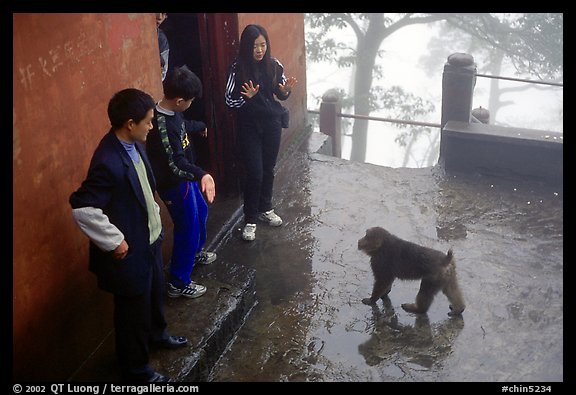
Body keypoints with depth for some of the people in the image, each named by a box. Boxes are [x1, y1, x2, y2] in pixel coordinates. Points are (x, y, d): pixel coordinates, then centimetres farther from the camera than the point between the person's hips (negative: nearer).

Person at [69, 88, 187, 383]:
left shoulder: (133, 144, -4)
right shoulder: (108, 163, -32)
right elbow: (82, 209, -33)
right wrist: (114, 241, -25)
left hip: (150, 238, 9)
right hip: (130, 250, -9)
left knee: (155, 292, 30)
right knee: (134, 310, 12)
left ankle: (156, 334, 57)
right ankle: (135, 369, 34)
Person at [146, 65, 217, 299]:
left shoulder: (171, 113, -4)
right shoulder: (163, 126, -34)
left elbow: (184, 126, 21)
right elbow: (177, 164, -42)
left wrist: (200, 126, 43)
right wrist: (202, 175, -60)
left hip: (185, 179, 10)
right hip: (175, 185, -10)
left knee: (200, 212, 29)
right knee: (188, 229, 3)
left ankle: (195, 253, 54)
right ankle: (178, 283, 18)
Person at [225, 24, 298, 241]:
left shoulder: (274, 65, -4)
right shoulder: (238, 68, -14)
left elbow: (280, 95, 6)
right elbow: (229, 100, -11)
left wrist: (286, 90, -16)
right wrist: (246, 97, -29)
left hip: (271, 123, 4)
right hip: (249, 126, -3)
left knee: (268, 169, 15)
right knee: (254, 173, -4)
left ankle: (266, 209, 35)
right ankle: (250, 219, 11)